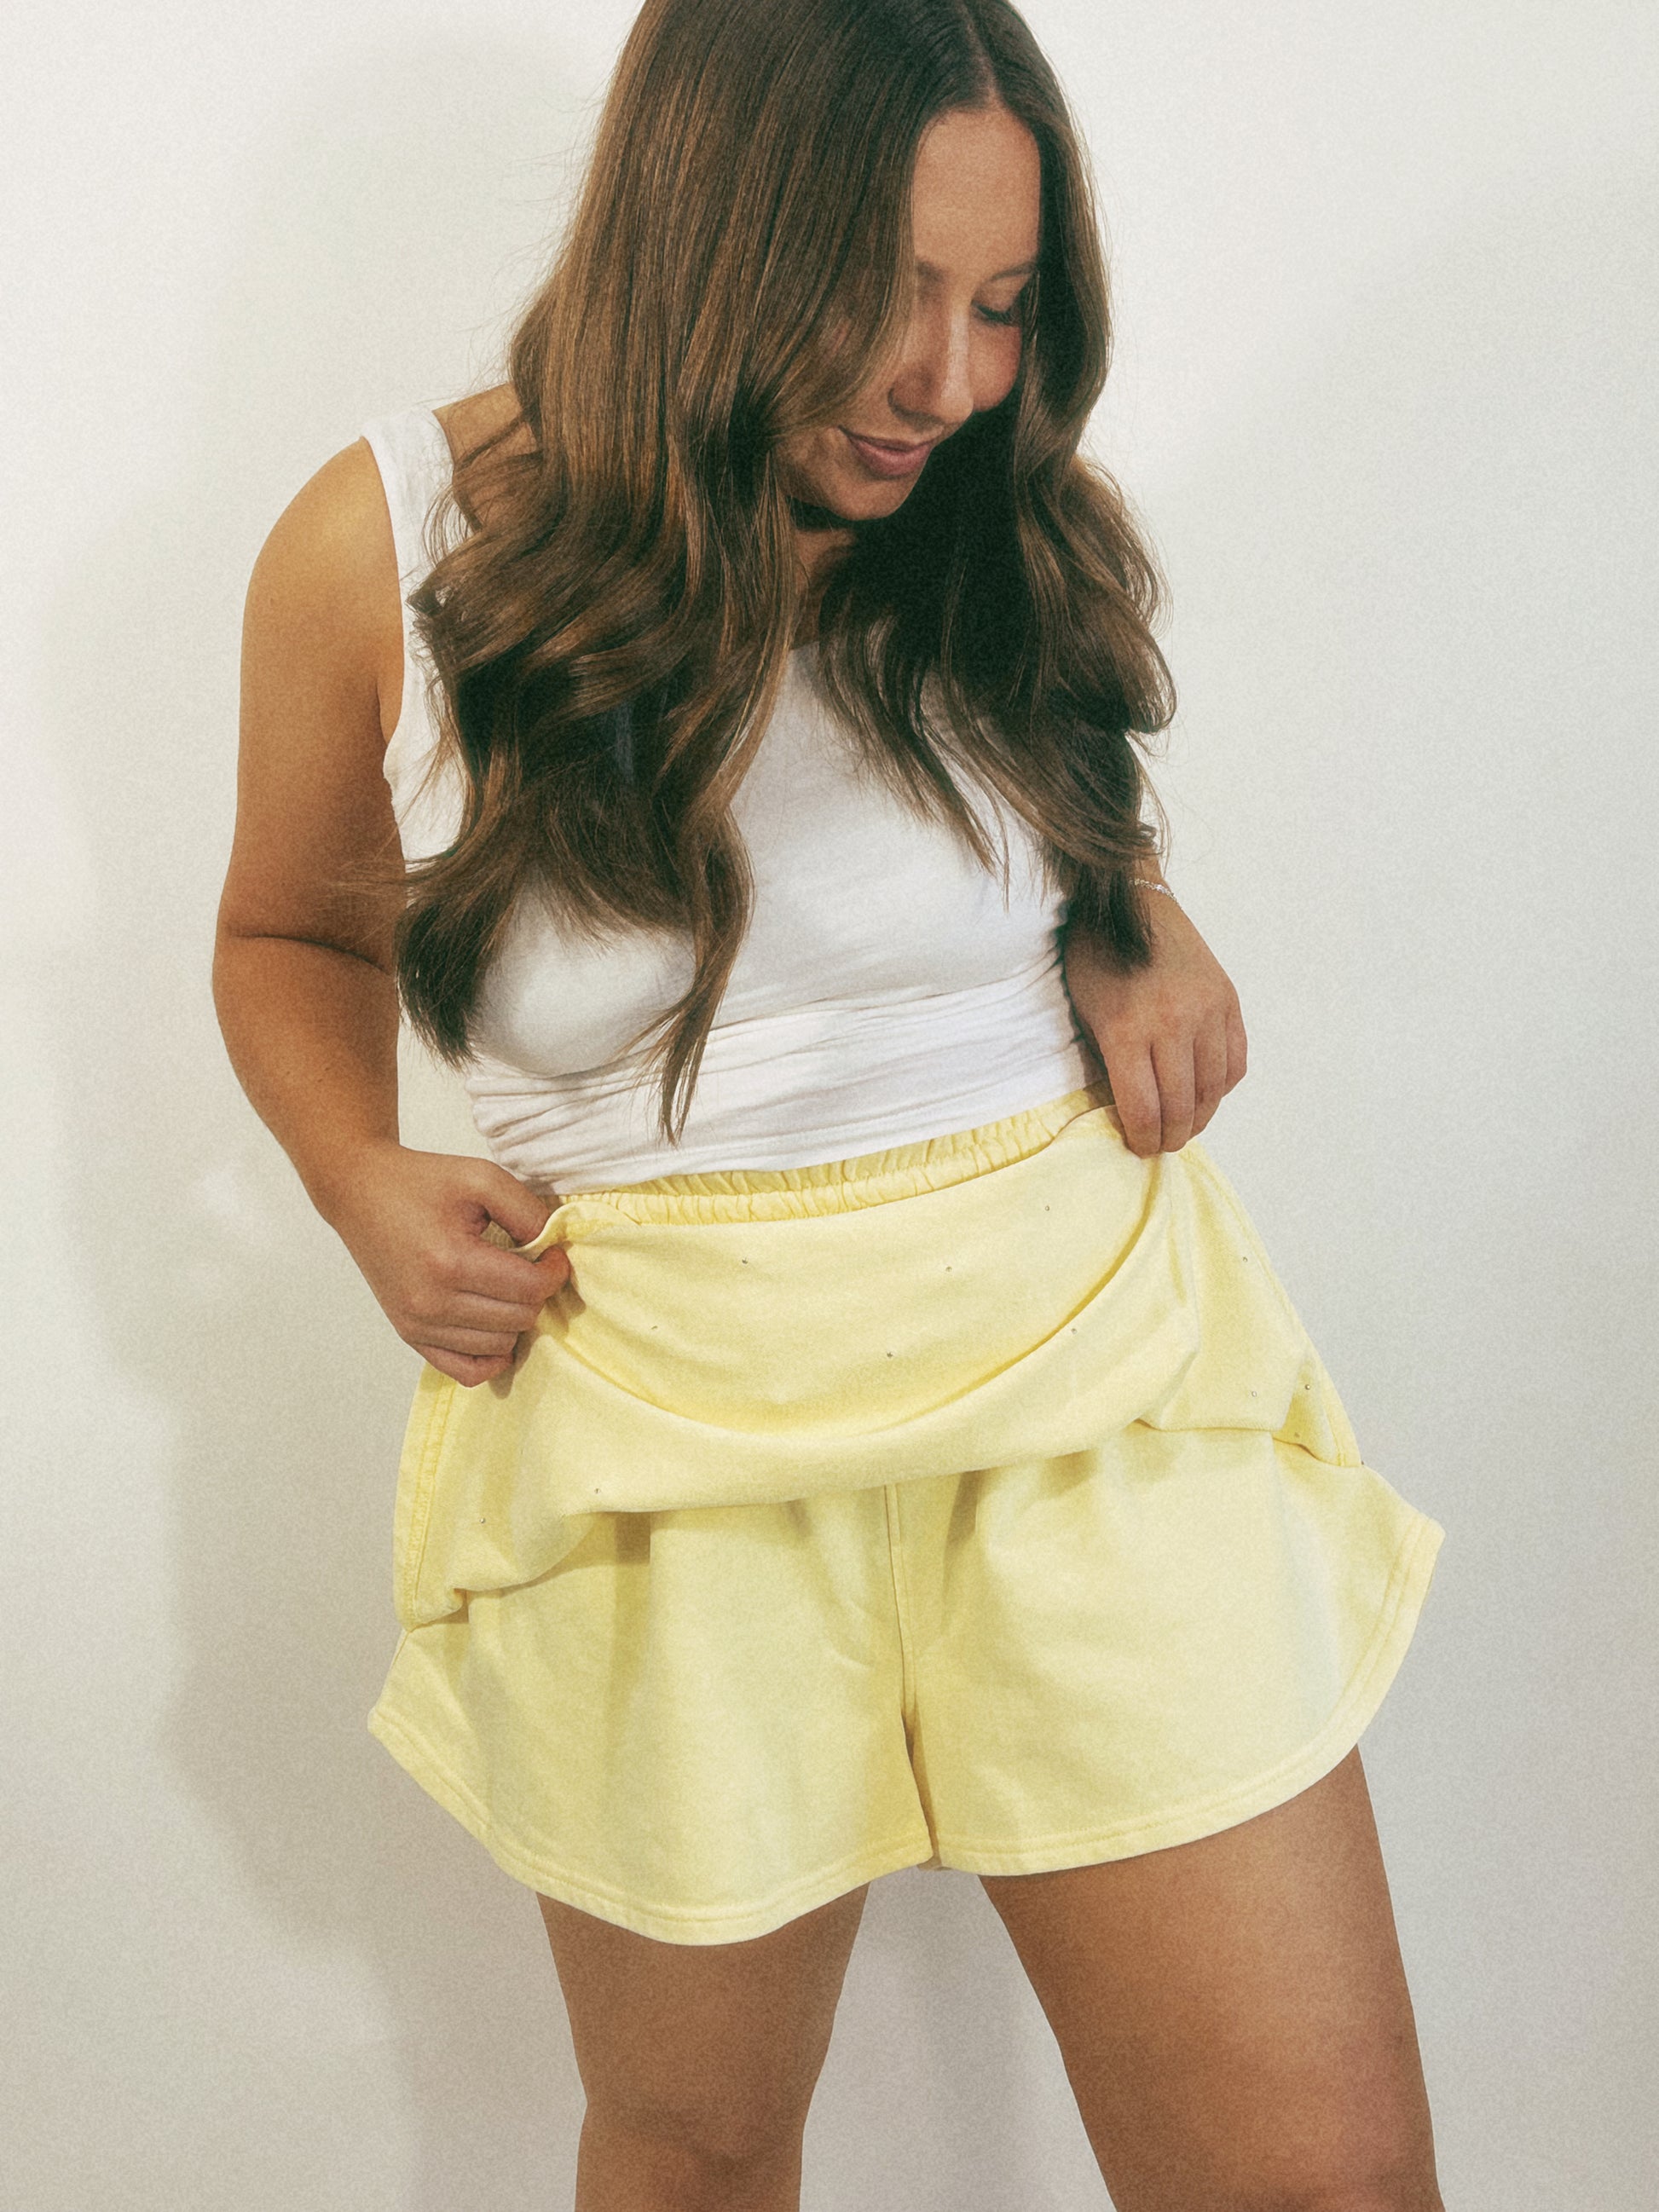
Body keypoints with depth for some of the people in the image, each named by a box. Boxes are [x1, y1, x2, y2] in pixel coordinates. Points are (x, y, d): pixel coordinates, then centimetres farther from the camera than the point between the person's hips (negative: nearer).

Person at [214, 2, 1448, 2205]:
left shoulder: (1003, 523, -1)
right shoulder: (381, 549, -6)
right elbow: (297, 934, 11)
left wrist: (1147, 929, -1)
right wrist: (361, 1181, -8)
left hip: (1092, 1362, 2)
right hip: (659, 1423, -1)